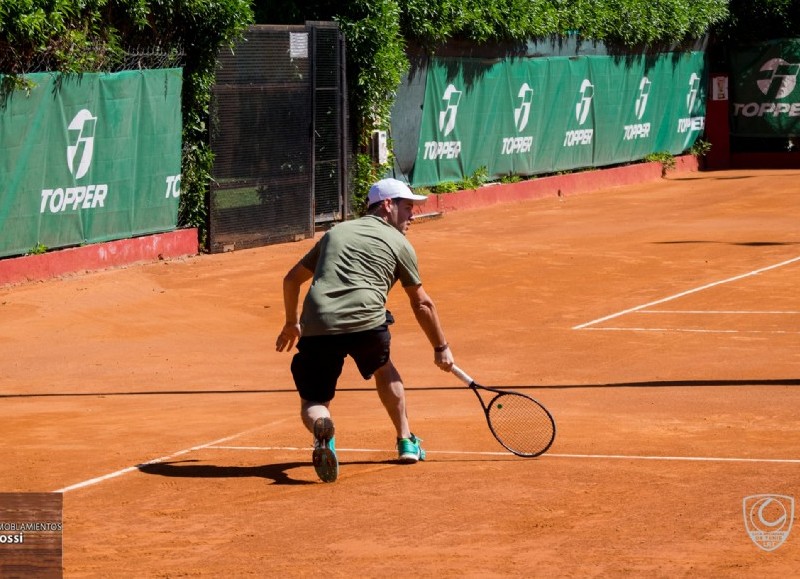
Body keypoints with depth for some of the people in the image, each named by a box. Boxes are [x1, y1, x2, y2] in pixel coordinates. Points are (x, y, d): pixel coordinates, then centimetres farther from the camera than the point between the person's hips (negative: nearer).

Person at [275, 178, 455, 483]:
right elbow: (422, 304, 22)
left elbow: (292, 279, 32)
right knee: (383, 367, 32)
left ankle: (322, 428, -27)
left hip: (317, 326, 2)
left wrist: (291, 323, 46)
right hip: (366, 322, -1)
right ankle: (406, 441, 35)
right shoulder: (398, 243, 17)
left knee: (313, 403, 10)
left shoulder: (335, 233, 28)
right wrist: (441, 348, 35)